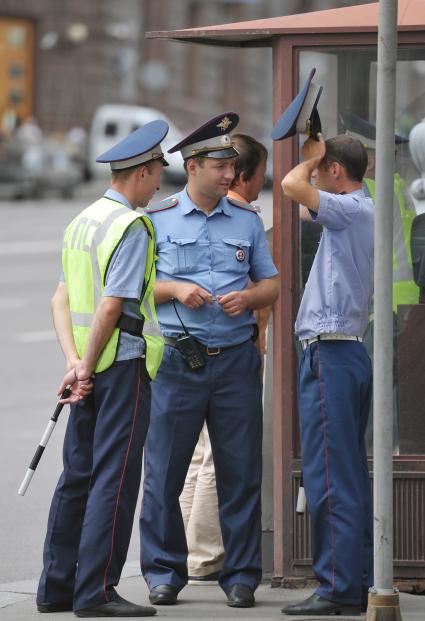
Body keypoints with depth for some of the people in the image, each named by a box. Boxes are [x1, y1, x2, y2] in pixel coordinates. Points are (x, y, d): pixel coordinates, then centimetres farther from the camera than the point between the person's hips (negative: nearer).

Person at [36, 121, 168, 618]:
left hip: (91, 366, 9)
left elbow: (62, 300, 8)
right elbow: (112, 306, -19)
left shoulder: (82, 222, 14)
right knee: (115, 477, -7)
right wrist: (86, 368, -13)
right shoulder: (132, 227, -13)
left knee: (78, 474, 12)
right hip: (124, 363, -9)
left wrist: (75, 362, -1)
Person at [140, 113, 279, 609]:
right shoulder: (158, 220, 4)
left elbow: (272, 284, 14)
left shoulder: (247, 221, 11)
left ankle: (241, 576, 9)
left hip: (236, 359, 2)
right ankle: (164, 573, 11)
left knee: (241, 473, 1)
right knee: (164, 471, 0)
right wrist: (174, 290, -11)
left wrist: (249, 297, -7)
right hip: (176, 361, -2)